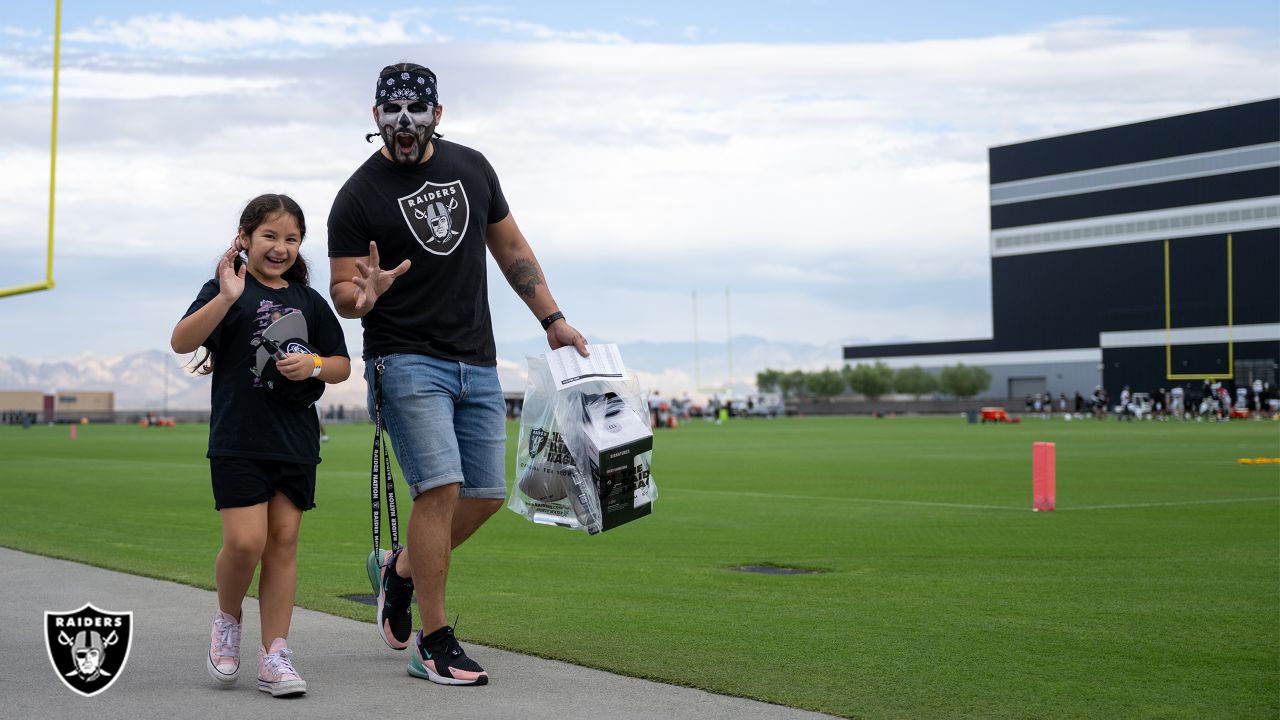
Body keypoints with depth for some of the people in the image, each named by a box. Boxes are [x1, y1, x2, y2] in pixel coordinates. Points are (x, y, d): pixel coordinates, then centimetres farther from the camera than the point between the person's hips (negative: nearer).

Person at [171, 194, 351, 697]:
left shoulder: (308, 300, 12)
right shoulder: (227, 288, 0)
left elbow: (342, 365, 17)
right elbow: (181, 342, -14)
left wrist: (314, 365, -5)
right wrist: (226, 298, -26)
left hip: (296, 443, 4)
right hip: (238, 440, -4)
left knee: (283, 542, 4)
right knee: (245, 542, -11)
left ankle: (274, 656, 10)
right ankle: (227, 620, 18)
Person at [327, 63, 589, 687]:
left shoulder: (471, 167, 9)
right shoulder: (359, 195, -5)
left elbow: (510, 247, 18)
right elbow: (341, 291, -5)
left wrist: (552, 319, 14)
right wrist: (364, 294, -29)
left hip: (477, 364, 6)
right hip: (405, 360, -5)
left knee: (486, 495, 5)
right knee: (441, 487, -16)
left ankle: (398, 570, 30)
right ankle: (433, 644, -4)